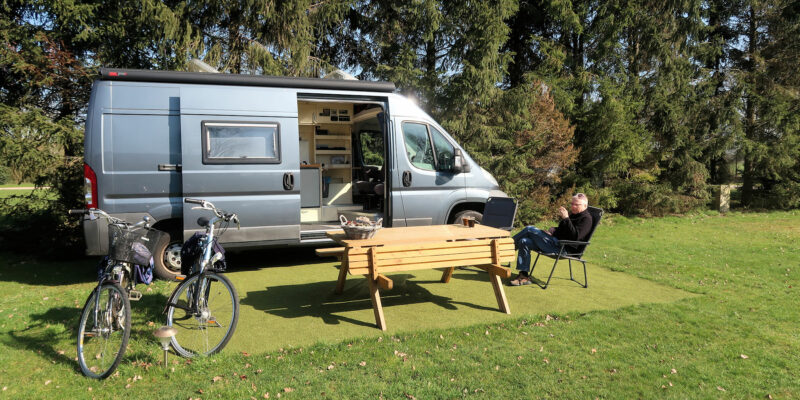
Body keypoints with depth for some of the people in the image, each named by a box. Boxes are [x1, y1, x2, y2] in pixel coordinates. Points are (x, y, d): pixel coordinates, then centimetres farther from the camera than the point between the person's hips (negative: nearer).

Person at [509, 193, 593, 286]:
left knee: (529, 229, -18)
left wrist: (566, 218, -22)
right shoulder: (572, 214, 24)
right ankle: (524, 276, -9)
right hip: (555, 242, 10)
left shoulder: (586, 218, -5)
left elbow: (575, 236, -20)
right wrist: (551, 231, 10)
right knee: (524, 242, -8)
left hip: (563, 248, -10)